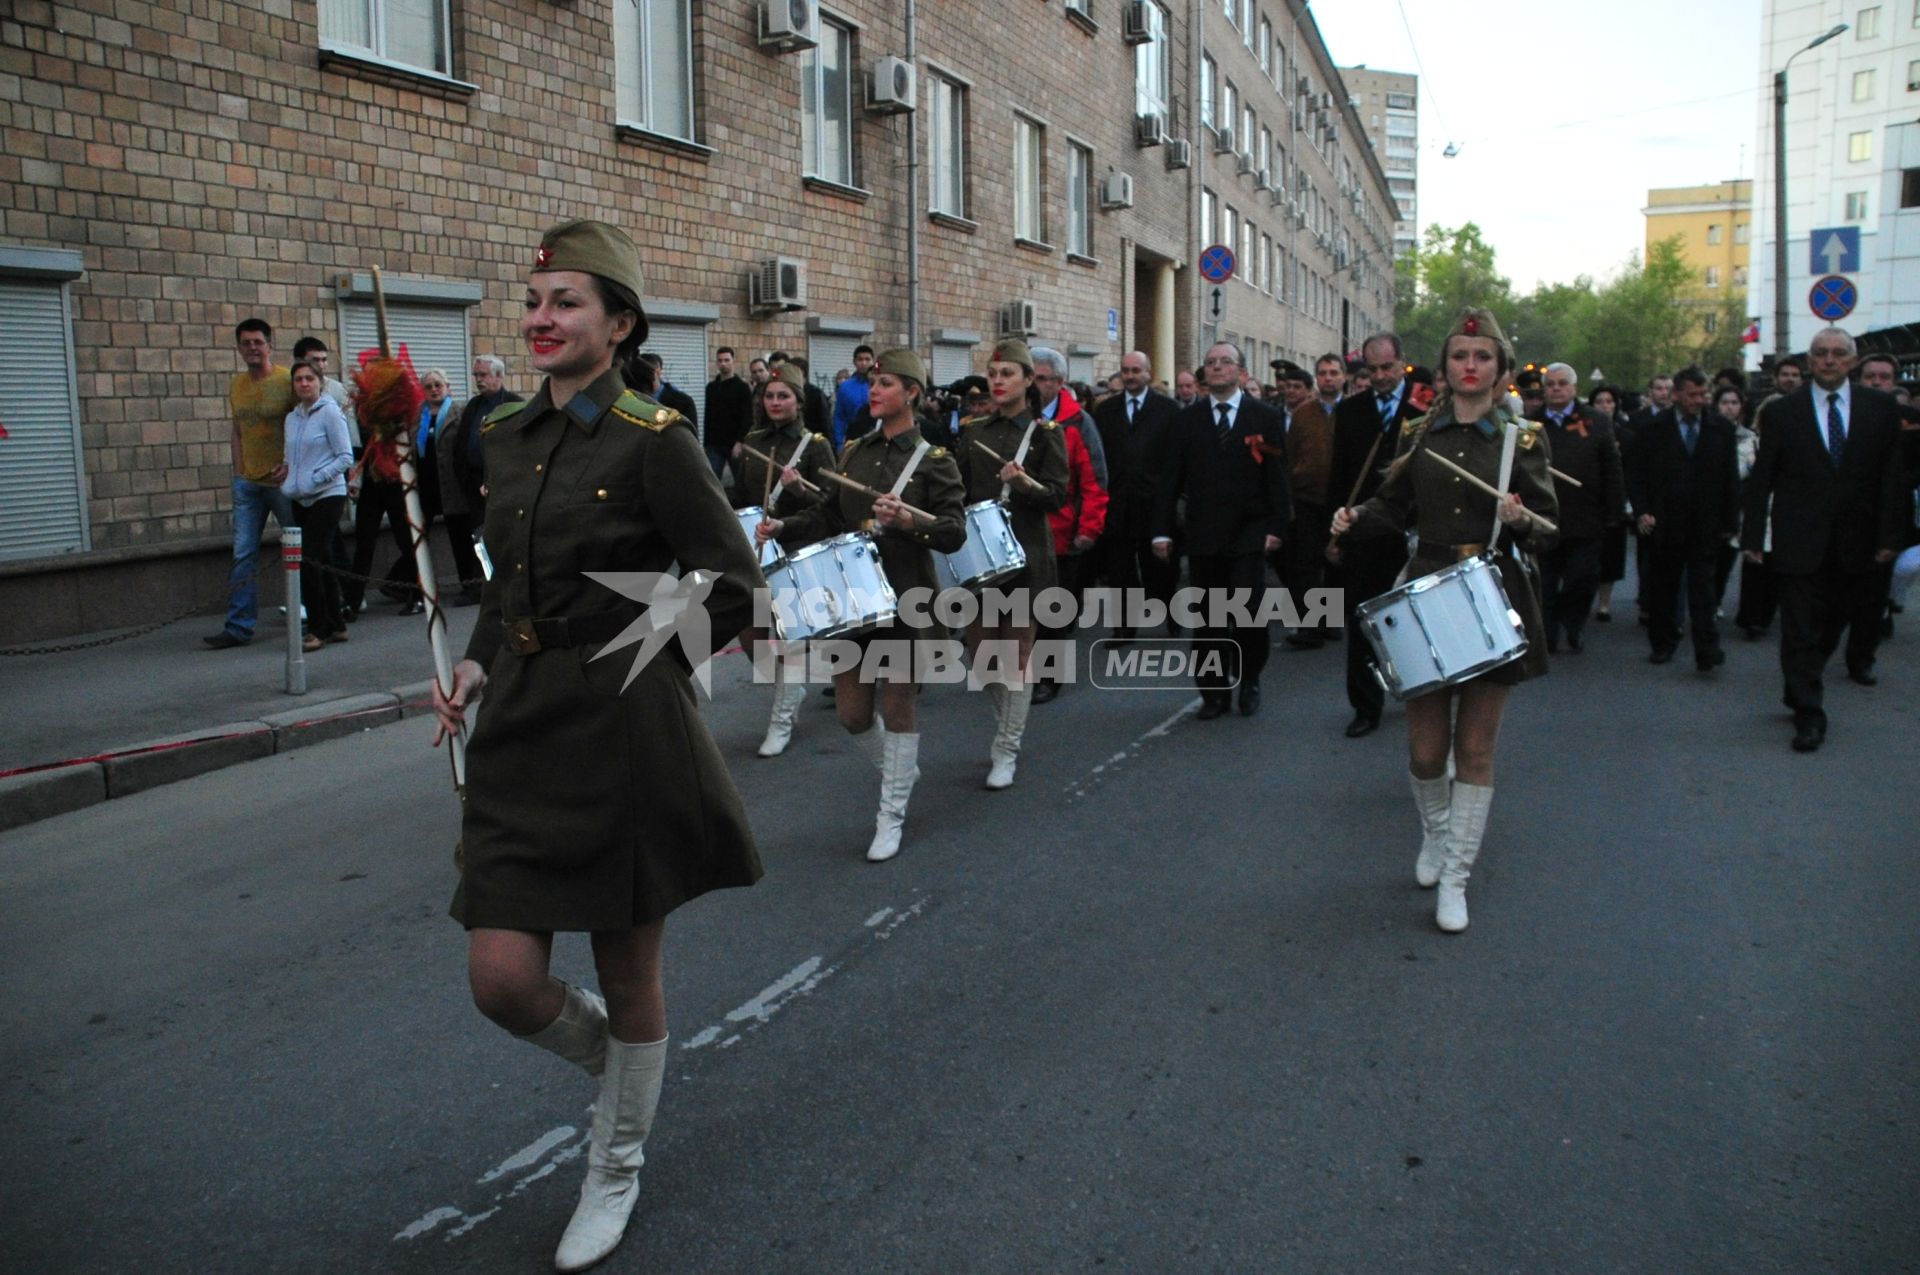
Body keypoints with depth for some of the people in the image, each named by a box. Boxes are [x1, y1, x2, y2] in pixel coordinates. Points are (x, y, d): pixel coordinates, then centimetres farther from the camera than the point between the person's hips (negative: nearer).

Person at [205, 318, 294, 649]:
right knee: (243, 555, 0)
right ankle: (239, 626, 1)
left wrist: (290, 465, -17)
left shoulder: (287, 381, -7)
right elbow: (237, 431, 16)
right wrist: (238, 472, 8)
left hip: (282, 480, -5)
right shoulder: (236, 386, 10)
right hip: (247, 482, 5)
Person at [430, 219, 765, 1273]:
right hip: (519, 733, 6)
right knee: (502, 981, 1)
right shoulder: (504, 437, 9)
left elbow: (733, 588, -9)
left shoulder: (654, 441, -11)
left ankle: (616, 1168, 34)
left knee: (628, 977, 10)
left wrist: (634, 662, -4)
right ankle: (609, 1062, 35)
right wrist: (478, 666, 5)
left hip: (624, 737, -5)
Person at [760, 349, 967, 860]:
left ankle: (892, 815, 16)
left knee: (897, 705, 3)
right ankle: (900, 769, 37)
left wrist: (906, 520, -29)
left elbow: (954, 533, -12)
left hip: (905, 600, -5)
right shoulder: (855, 451, 9)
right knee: (851, 711, 8)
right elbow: (829, 515, 14)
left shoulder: (934, 460, -7)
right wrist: (783, 528, -2)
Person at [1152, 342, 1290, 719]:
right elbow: (1170, 479, 6)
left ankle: (1249, 681, 15)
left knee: (1248, 611, -9)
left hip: (1248, 534, -2)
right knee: (1209, 618, 4)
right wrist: (1162, 530, -1)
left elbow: (1277, 477, 2)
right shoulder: (1187, 420, 8)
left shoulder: (1265, 417, 3)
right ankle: (1214, 691, 15)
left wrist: (1275, 528, -6)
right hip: (1203, 534, 2)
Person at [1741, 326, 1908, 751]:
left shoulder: (1881, 408, 4)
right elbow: (1761, 479, 1)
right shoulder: (1783, 412, 1)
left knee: (1834, 621, 12)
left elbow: (1893, 477, 3)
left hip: (1855, 544, 2)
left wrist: (1890, 535, -3)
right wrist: (1752, 536, -3)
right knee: (1800, 630, -2)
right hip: (1799, 541, -2)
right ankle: (1808, 713, 5)